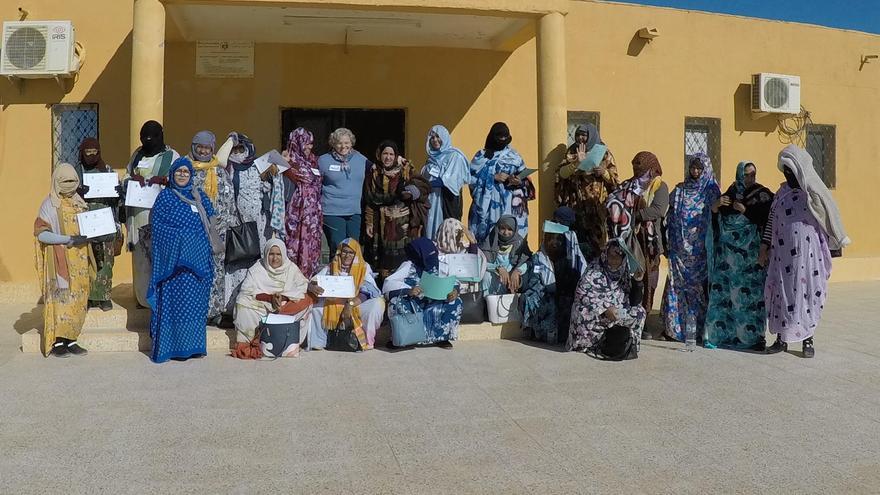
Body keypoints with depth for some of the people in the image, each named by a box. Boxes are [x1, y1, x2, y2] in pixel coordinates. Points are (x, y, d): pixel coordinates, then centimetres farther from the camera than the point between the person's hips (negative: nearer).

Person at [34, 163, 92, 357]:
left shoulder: (79, 202, 13)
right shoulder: (49, 205, -5)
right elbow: (41, 233, -12)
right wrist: (68, 239, -20)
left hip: (79, 260, 5)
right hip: (59, 260, -5)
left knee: (78, 299, 4)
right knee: (60, 297, -5)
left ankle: (70, 339, 10)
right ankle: (57, 342, 1)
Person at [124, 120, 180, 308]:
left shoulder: (172, 156, 3)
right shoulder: (138, 155, 17)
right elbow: (125, 179, 19)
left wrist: (164, 180, -21)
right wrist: (132, 178, -4)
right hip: (139, 215, 5)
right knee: (141, 257, 6)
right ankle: (143, 297, 14)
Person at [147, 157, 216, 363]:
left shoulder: (199, 197, 15)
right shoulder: (165, 196, 3)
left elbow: (210, 221, 16)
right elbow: (157, 226, -2)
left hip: (196, 259, 4)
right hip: (174, 259, -4)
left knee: (195, 301, 6)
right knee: (173, 301, -4)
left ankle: (193, 345, 12)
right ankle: (170, 346, 0)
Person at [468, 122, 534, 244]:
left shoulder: (514, 156, 8)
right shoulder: (482, 156, 5)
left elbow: (525, 178, 8)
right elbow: (472, 178, -4)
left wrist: (520, 182, -14)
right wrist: (494, 177, -12)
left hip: (510, 206, 1)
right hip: (487, 206, -1)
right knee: (487, 238, -6)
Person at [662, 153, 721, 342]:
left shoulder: (712, 191, 2)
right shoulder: (679, 190, 10)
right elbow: (670, 217, 9)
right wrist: (669, 244, 2)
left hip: (701, 249, -2)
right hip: (680, 249, 3)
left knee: (700, 286, 0)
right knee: (677, 285, 2)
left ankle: (700, 328, 7)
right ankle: (675, 326, 9)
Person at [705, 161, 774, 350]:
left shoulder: (763, 194, 3)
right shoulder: (730, 193, 12)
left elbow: (767, 218, -9)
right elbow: (712, 216, 9)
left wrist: (745, 210, -13)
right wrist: (716, 205, -10)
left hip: (751, 252, -3)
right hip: (728, 251, 3)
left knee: (751, 293, -4)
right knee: (723, 290, 2)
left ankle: (753, 335, 2)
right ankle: (721, 332, 9)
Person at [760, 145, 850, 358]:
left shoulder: (814, 192, -3)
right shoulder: (782, 192, 9)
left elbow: (831, 218, 3)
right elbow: (771, 221, 11)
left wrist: (837, 244, 5)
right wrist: (764, 248, 8)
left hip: (807, 253, -4)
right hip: (782, 254, 4)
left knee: (807, 293, 1)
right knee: (781, 293, 4)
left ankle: (808, 340, 11)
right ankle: (782, 339, 12)